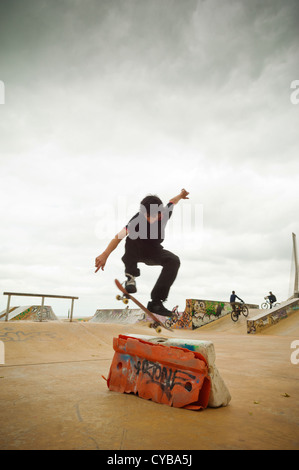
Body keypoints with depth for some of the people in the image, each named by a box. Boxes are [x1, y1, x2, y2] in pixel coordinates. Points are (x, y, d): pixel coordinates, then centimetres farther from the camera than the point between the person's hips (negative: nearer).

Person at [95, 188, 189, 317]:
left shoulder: (165, 213, -20)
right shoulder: (138, 218, -31)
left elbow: (172, 202, 4)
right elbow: (120, 235, -43)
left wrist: (180, 195, 23)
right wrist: (105, 254, -54)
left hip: (154, 251, 4)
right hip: (136, 251, -3)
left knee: (174, 261, -25)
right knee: (132, 236, -36)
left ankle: (156, 302, -24)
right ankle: (130, 276, -23)